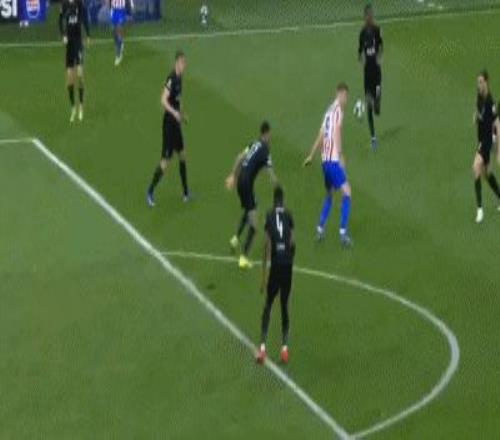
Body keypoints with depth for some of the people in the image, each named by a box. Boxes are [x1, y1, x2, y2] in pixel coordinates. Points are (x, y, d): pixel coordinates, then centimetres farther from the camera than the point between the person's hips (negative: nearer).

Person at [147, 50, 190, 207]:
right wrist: (174, 113, -43)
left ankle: (185, 192, 26)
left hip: (176, 123, 9)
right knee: (165, 161, -6)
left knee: (182, 155, 15)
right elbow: (164, 100, -30)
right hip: (169, 123, -9)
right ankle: (150, 192, 5)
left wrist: (182, 115, 27)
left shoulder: (179, 78, 7)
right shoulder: (171, 78, -21)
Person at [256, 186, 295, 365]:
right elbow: (292, 241, 0)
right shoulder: (289, 216, 7)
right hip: (288, 265, 1)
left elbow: (267, 244, -4)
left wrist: (264, 274, -3)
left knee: (268, 304, 10)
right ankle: (284, 346, 4)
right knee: (284, 305, 13)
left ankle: (263, 346, -3)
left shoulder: (270, 216, 2)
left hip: (275, 265, -1)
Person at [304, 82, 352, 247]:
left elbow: (320, 135, 25)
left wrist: (311, 156, 32)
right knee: (346, 192, -10)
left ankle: (320, 229, 23)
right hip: (333, 159, -9)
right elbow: (336, 133, -20)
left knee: (329, 194, 23)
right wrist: (341, 156, -24)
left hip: (325, 159, 9)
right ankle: (343, 233, -17)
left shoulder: (330, 111, 18)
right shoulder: (338, 110, -8)